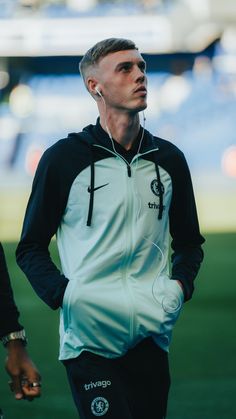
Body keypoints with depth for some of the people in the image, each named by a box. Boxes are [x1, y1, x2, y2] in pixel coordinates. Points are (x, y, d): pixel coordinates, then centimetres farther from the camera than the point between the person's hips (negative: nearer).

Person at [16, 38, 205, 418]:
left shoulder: (169, 159, 11)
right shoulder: (63, 158, -1)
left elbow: (189, 241, 22)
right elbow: (31, 248, 4)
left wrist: (180, 284, 2)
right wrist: (65, 294, -13)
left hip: (151, 336, 4)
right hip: (89, 339, -4)